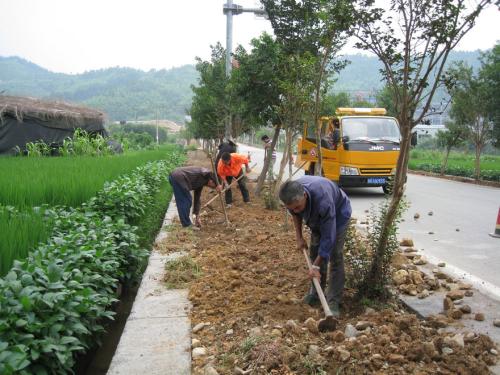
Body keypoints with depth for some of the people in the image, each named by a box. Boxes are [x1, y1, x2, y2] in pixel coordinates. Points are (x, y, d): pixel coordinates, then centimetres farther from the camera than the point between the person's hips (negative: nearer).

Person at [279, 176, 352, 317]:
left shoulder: (323, 201, -46)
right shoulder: (292, 194, -29)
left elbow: (328, 236, -37)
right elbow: (295, 214, -2)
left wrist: (316, 266, -32)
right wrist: (299, 237, -4)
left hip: (338, 214, -5)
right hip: (317, 216, 6)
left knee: (335, 256, -12)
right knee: (315, 251, 6)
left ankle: (333, 301, -5)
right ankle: (315, 293, 20)